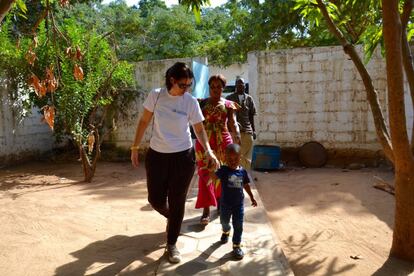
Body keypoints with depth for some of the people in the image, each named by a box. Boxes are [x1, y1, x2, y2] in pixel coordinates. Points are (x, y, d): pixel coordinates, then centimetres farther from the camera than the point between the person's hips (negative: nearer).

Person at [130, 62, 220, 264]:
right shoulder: (155, 96, -6)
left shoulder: (191, 102, -9)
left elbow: (199, 129, -2)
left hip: (183, 157, -1)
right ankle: (172, 218, 43)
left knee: (177, 202, 5)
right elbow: (144, 122, 4)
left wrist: (208, 151, -16)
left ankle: (171, 245, 24)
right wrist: (135, 147, 5)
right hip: (156, 156, 2)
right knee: (155, 200, 8)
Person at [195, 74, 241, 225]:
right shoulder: (202, 103, 9)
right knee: (205, 174, -4)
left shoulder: (228, 104, 7)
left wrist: (237, 138, -17)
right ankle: (206, 210, -2)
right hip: (204, 142, 0)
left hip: (223, 141, 0)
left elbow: (233, 123, -2)